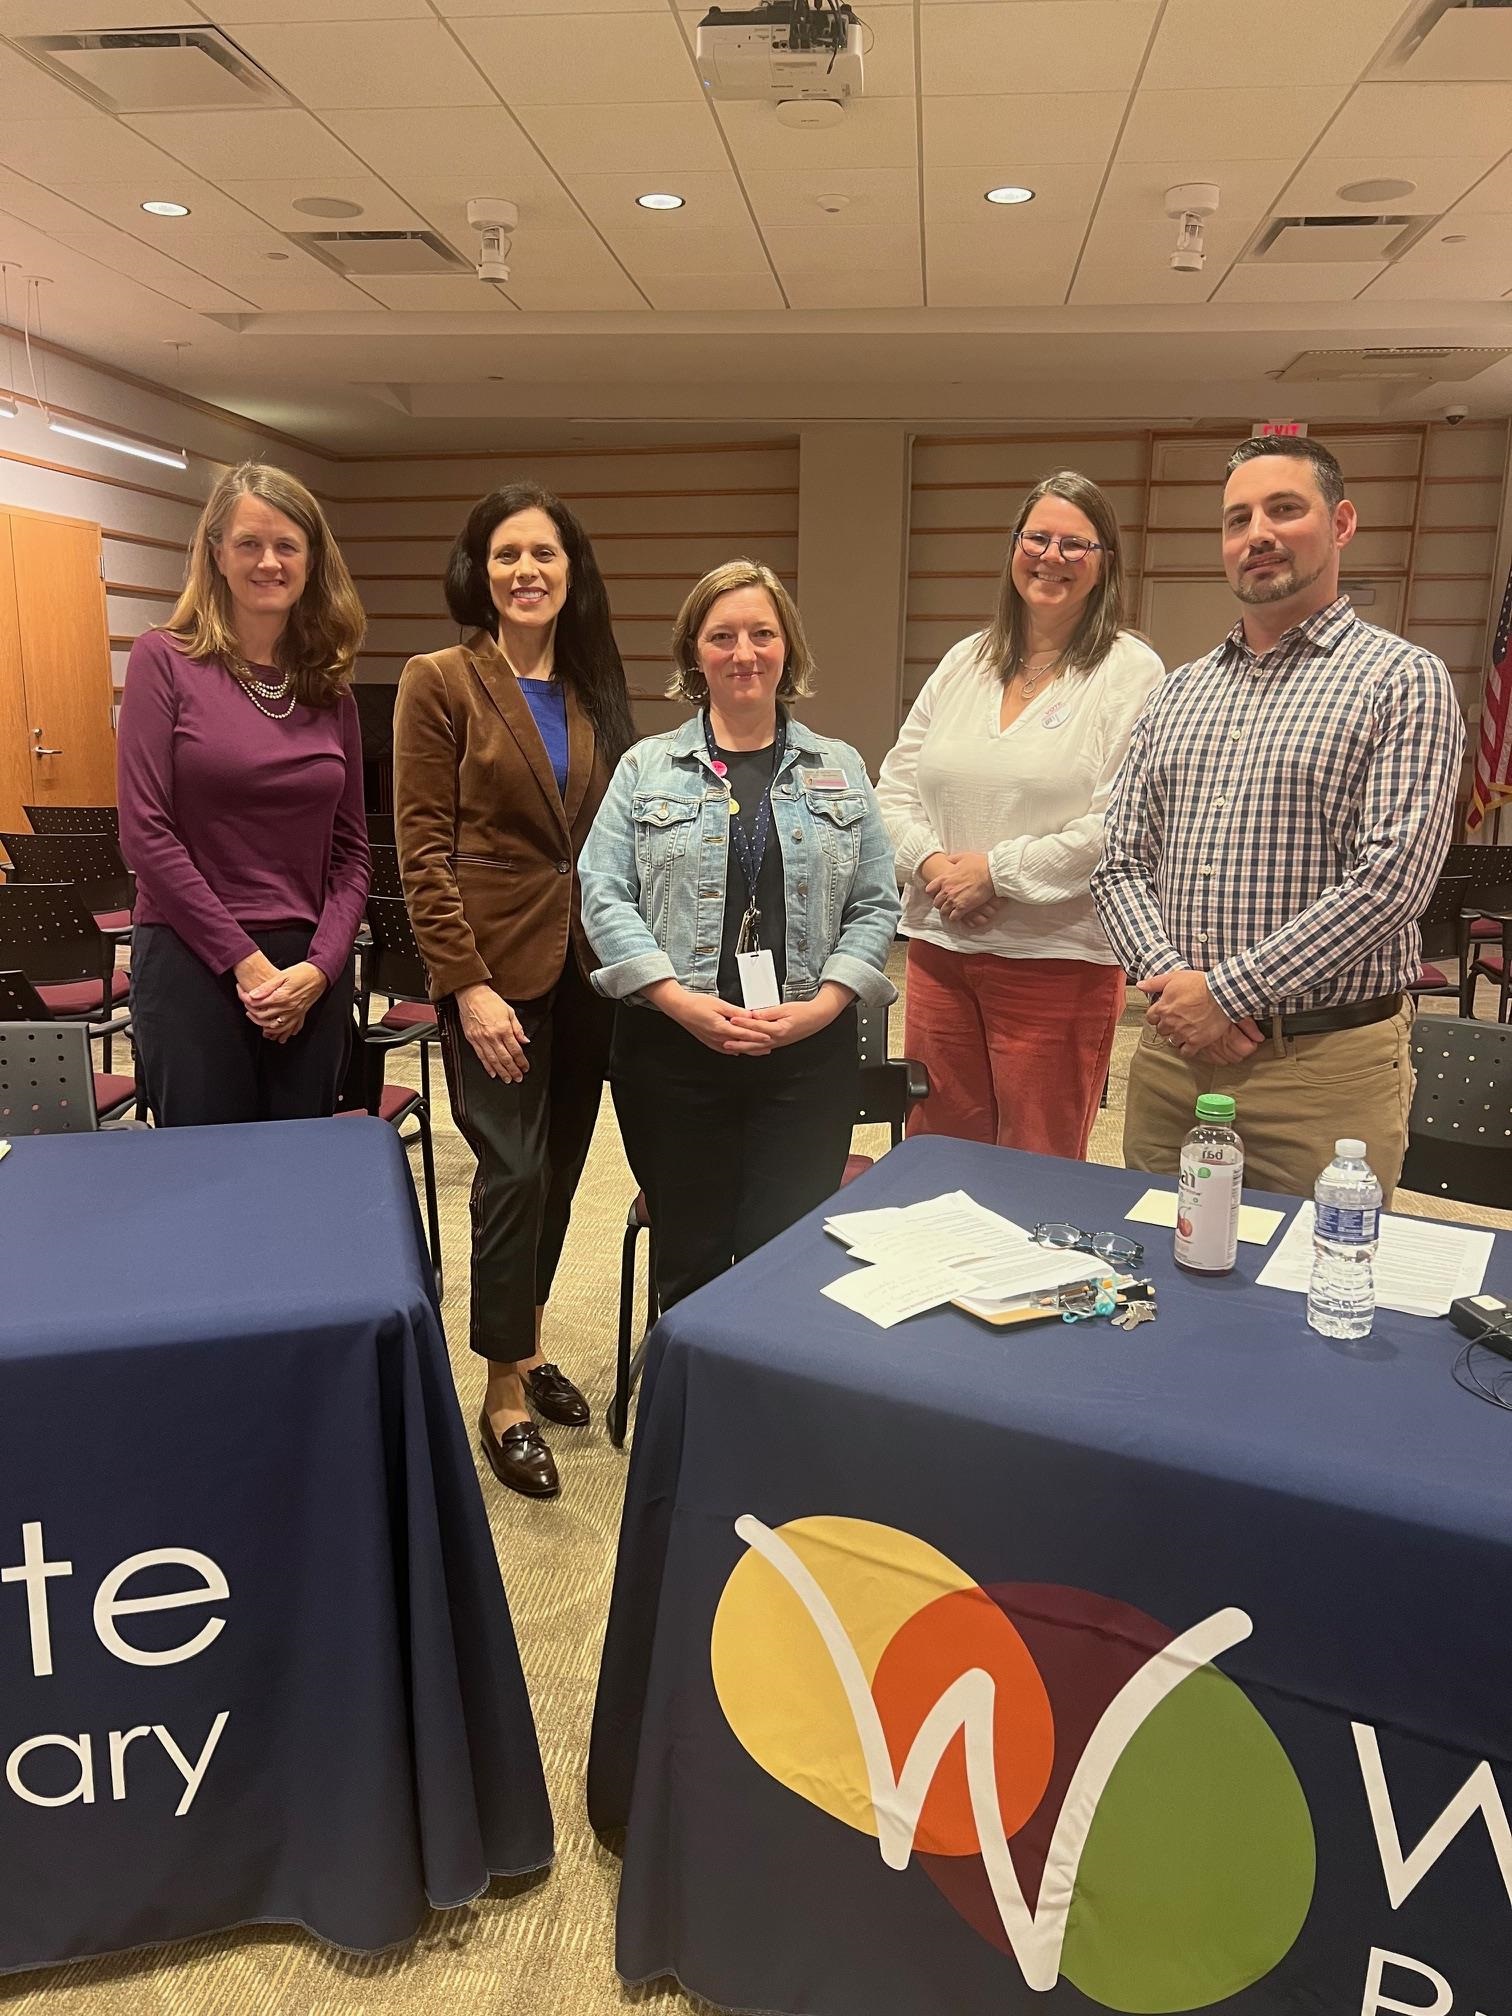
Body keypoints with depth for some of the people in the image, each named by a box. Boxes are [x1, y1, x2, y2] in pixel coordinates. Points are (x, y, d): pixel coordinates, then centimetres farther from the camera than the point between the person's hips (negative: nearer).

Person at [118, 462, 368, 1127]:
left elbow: (351, 850, 8)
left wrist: (319, 967, -6)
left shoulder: (330, 689, 9)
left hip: (312, 974, 4)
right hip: (194, 965, -3)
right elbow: (144, 831, -8)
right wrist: (244, 961, -11)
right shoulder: (165, 660, -2)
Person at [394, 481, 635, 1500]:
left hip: (587, 964, 5)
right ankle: (504, 1392, 14)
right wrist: (469, 985, -15)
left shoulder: (596, 689, 10)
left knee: (559, 1167, 13)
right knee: (514, 1169, -4)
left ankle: (526, 1343, 33)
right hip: (494, 967, -5)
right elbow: (423, 848, -9)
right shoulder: (441, 682, -4)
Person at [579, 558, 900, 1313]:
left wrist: (824, 1003, -8)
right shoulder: (646, 768, 7)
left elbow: (875, 905, 8)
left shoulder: (841, 769, 11)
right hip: (671, 1048, 0)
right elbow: (604, 895, -1)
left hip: (808, 1052, 1)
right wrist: (682, 1002, -13)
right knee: (689, 1261, 8)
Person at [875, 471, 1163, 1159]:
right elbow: (896, 785, 11)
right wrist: (930, 861, -8)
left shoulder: (1132, 673, -5)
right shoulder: (964, 662, 12)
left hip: (1057, 961, -5)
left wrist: (995, 869, -14)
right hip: (940, 948, 5)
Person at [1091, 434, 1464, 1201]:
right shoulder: (1179, 692, 12)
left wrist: (1224, 992, -16)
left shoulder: (1403, 680, -4)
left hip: (1325, 1063, -4)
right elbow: (1119, 863, 7)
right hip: (1170, 1050, 5)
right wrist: (1170, 982, -10)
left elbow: (1390, 877, -15)